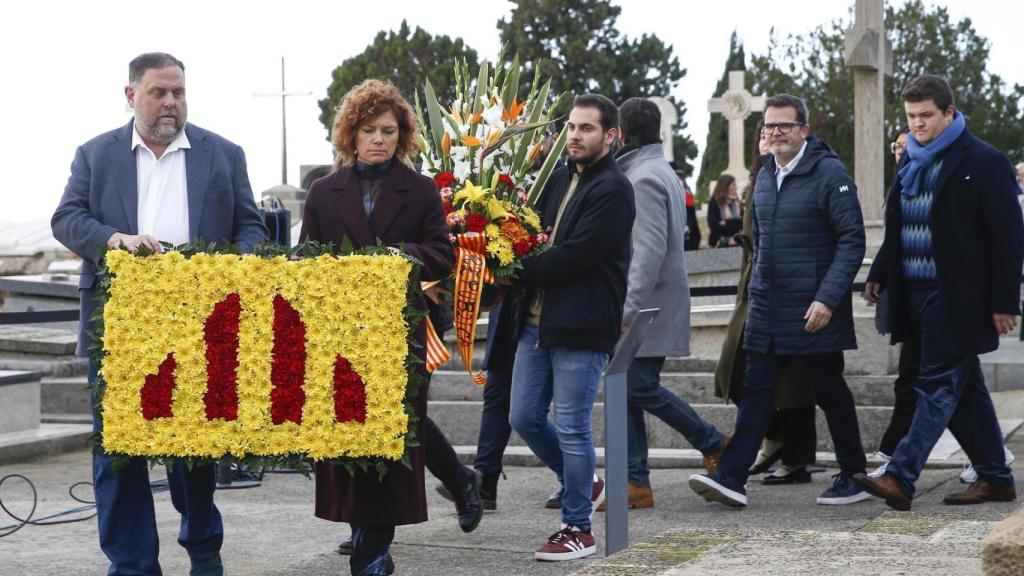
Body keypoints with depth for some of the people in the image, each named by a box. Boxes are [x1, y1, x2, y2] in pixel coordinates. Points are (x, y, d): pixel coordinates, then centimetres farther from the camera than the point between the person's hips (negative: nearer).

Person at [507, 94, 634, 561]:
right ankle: (584, 484, 32)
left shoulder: (612, 190, -11)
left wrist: (519, 272, -11)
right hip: (537, 320, 8)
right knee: (524, 417, 11)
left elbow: (574, 256, -18)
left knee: (572, 428, -2)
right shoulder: (559, 179, 14)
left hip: (581, 326, -8)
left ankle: (578, 529, 10)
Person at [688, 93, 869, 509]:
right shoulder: (765, 176, 12)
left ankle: (854, 478, 17)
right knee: (755, 391, 0)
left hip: (813, 311, -6)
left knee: (831, 393, 4)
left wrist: (828, 298, -20)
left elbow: (852, 240, -13)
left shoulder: (829, 173, -10)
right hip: (767, 310, 6)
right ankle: (731, 478, -4)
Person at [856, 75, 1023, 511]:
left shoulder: (984, 163, -7)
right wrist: (880, 274, 10)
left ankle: (900, 478, -17)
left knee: (938, 386, -10)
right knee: (965, 391, 12)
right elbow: (896, 230, 23)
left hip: (957, 298, -8)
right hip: (917, 292, 8)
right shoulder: (912, 164, 15)